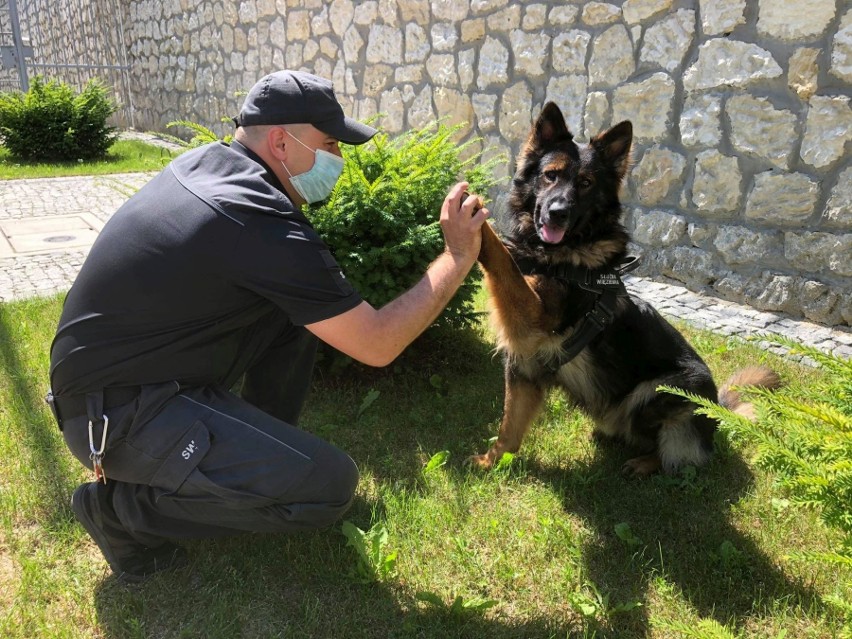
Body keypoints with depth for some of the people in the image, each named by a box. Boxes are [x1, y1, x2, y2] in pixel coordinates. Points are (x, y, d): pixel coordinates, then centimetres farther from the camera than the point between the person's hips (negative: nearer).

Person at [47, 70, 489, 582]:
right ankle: (123, 505, -3)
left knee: (300, 307, 8)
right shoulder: (262, 225, -26)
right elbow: (378, 344, -21)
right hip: (117, 415, -9)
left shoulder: (204, 161, 2)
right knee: (330, 485, -17)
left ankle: (263, 446, 20)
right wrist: (458, 257, -11)